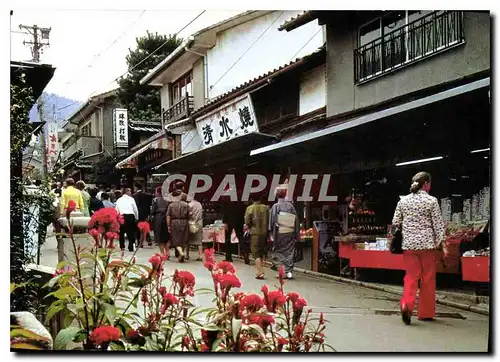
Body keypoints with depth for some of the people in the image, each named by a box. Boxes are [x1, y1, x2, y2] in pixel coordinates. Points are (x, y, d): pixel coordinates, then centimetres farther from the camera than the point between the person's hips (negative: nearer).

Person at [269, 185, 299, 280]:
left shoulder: (275, 206, -6)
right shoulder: (290, 205, 2)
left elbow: (272, 221, -8)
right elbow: (296, 219, 3)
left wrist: (271, 233, -2)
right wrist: (296, 235, 9)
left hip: (279, 233, -2)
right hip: (290, 233, 3)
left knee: (278, 251, 8)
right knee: (289, 252, 10)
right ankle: (289, 271, 6)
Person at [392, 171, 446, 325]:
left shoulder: (403, 201, 5)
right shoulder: (431, 201, -5)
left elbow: (395, 223, 7)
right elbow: (438, 224, -5)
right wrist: (442, 244, 4)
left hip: (408, 244, 3)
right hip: (427, 244, -3)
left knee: (411, 276, 7)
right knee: (428, 279, 9)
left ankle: (406, 304, -16)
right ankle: (425, 313, 17)